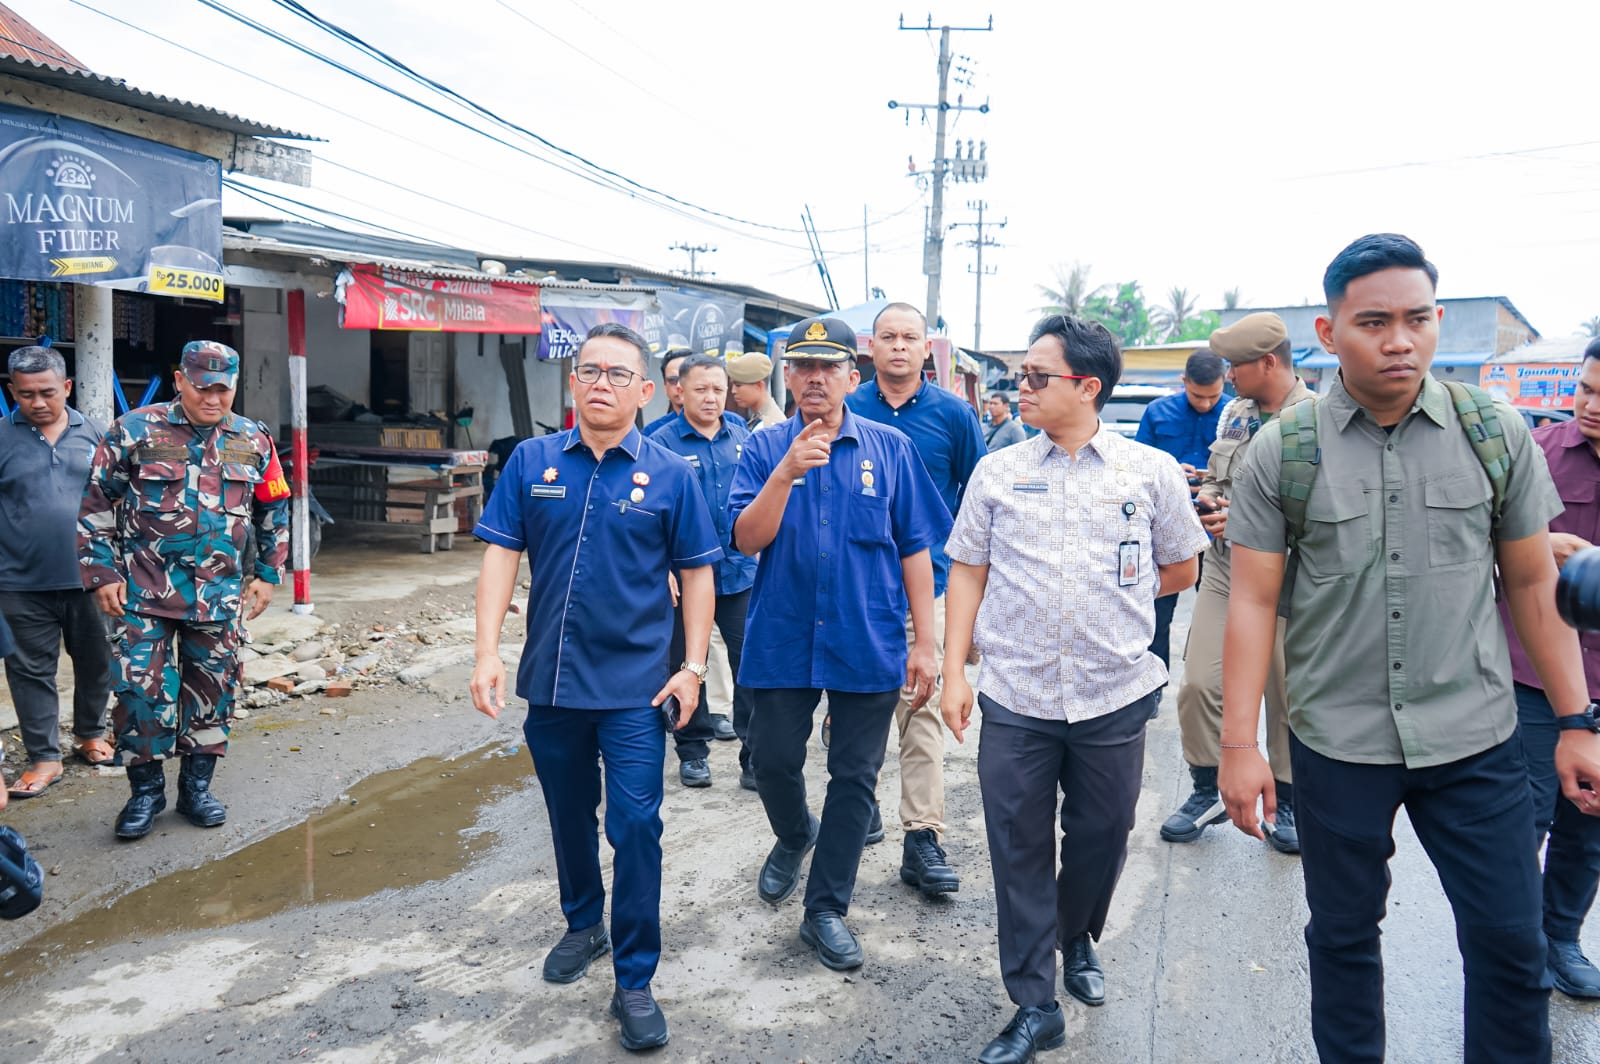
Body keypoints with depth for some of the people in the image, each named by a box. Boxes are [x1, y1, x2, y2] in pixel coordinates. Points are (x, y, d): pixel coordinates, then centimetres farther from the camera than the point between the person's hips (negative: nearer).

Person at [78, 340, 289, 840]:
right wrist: (102, 573, -3)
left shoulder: (253, 442, 5)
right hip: (145, 592, -3)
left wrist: (268, 574, 13)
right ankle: (146, 790, 14)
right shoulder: (134, 432, -4)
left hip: (219, 594, 3)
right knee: (141, 689, -3)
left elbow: (275, 510, 15)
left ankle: (196, 786, 24)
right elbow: (95, 504, 0)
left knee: (213, 690, 9)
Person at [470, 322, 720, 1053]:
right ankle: (583, 924, 43)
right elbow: (500, 554, -1)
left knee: (635, 826, -2)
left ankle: (634, 982, 12)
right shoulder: (531, 462, 0)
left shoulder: (669, 474, -4)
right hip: (550, 676, 3)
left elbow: (697, 572, 0)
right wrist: (488, 651, -9)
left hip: (634, 684, -2)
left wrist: (692, 667, -5)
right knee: (569, 815, 19)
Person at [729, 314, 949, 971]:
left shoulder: (890, 448, 0)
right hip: (783, 639, 1)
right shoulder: (765, 449, 1)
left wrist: (924, 642, -2)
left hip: (869, 642, 0)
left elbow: (915, 548, 1)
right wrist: (785, 473, -23)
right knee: (773, 761, 11)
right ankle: (794, 836, 45)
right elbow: (747, 540, -8)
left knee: (854, 779, 7)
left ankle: (826, 910, 23)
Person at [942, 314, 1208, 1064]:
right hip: (1015, 697, 0)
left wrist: (1112, 599, 9)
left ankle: (1078, 942, 45)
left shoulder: (1151, 470, 0)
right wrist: (954, 672, -1)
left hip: (1114, 698, 0)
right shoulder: (996, 471, 3)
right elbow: (967, 574, 5)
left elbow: (1181, 568, 12)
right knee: (1019, 850, 6)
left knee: (1100, 839, 16)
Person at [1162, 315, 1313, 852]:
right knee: (1199, 684, 2)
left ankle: (1286, 802, 26)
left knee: (1286, 696, 8)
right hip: (1223, 569, 6)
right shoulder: (1233, 414, 10)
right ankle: (1207, 793, 19)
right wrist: (1208, 498, 1)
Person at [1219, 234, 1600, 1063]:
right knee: (1343, 934, 14)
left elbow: (1534, 586, 5)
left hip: (1474, 737, 1)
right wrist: (1239, 744, -10)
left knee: (1511, 942, 9)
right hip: (1336, 742, -1)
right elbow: (1252, 601, -6)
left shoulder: (1497, 434, -1)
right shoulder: (1279, 452, -6)